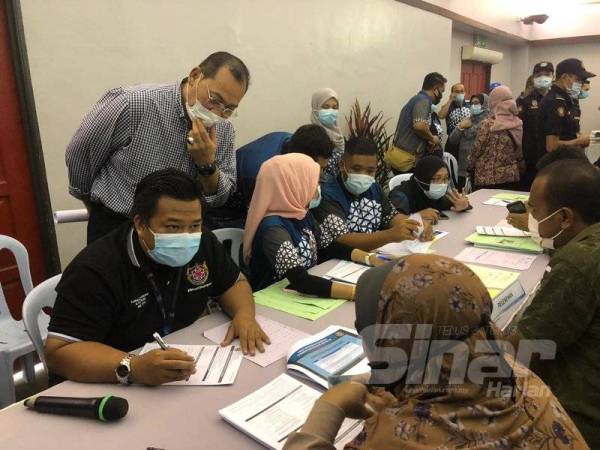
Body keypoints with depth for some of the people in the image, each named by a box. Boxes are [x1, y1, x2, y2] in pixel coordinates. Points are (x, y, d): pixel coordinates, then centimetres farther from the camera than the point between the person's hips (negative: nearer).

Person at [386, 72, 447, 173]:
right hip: (406, 159, -10)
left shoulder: (417, 99, 18)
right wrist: (432, 139, -11)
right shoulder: (424, 101, -12)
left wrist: (428, 141, 13)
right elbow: (420, 126, -30)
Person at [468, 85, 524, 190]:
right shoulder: (518, 123, 2)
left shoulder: (488, 124, -12)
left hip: (488, 177, -5)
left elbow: (477, 149, -6)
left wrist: (470, 166, 11)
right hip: (512, 176, 5)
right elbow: (521, 151, 7)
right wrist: (519, 169, 21)